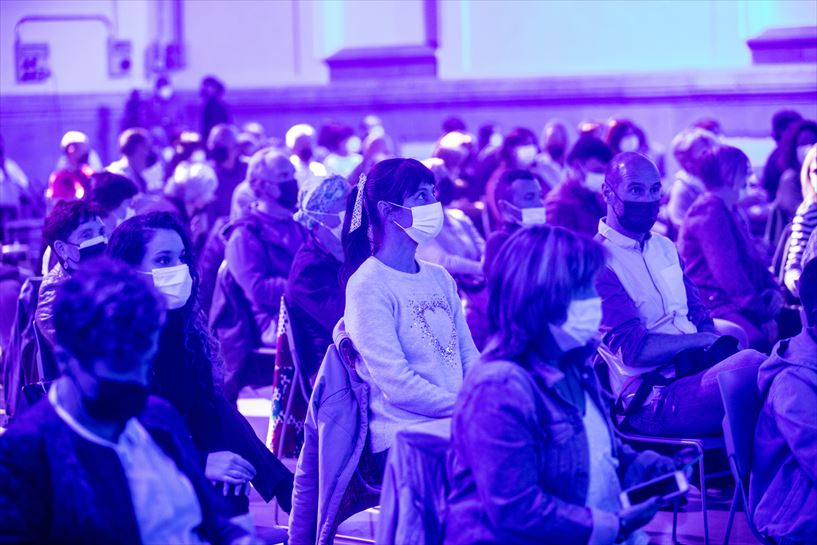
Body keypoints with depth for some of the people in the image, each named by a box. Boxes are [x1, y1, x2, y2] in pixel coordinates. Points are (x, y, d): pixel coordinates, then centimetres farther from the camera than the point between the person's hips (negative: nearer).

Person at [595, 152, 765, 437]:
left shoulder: (665, 247, 21)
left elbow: (699, 315, 18)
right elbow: (633, 348, -14)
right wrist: (709, 340, -7)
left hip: (697, 370, 8)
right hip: (653, 400, -8)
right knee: (752, 364, -32)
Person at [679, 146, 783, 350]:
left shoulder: (731, 211, 22)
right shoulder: (710, 212, -11)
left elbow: (753, 257, 24)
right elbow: (728, 272, -18)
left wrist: (772, 289, 4)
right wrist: (762, 314, -19)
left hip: (740, 305, 10)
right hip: (716, 308, -10)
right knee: (761, 341, -36)